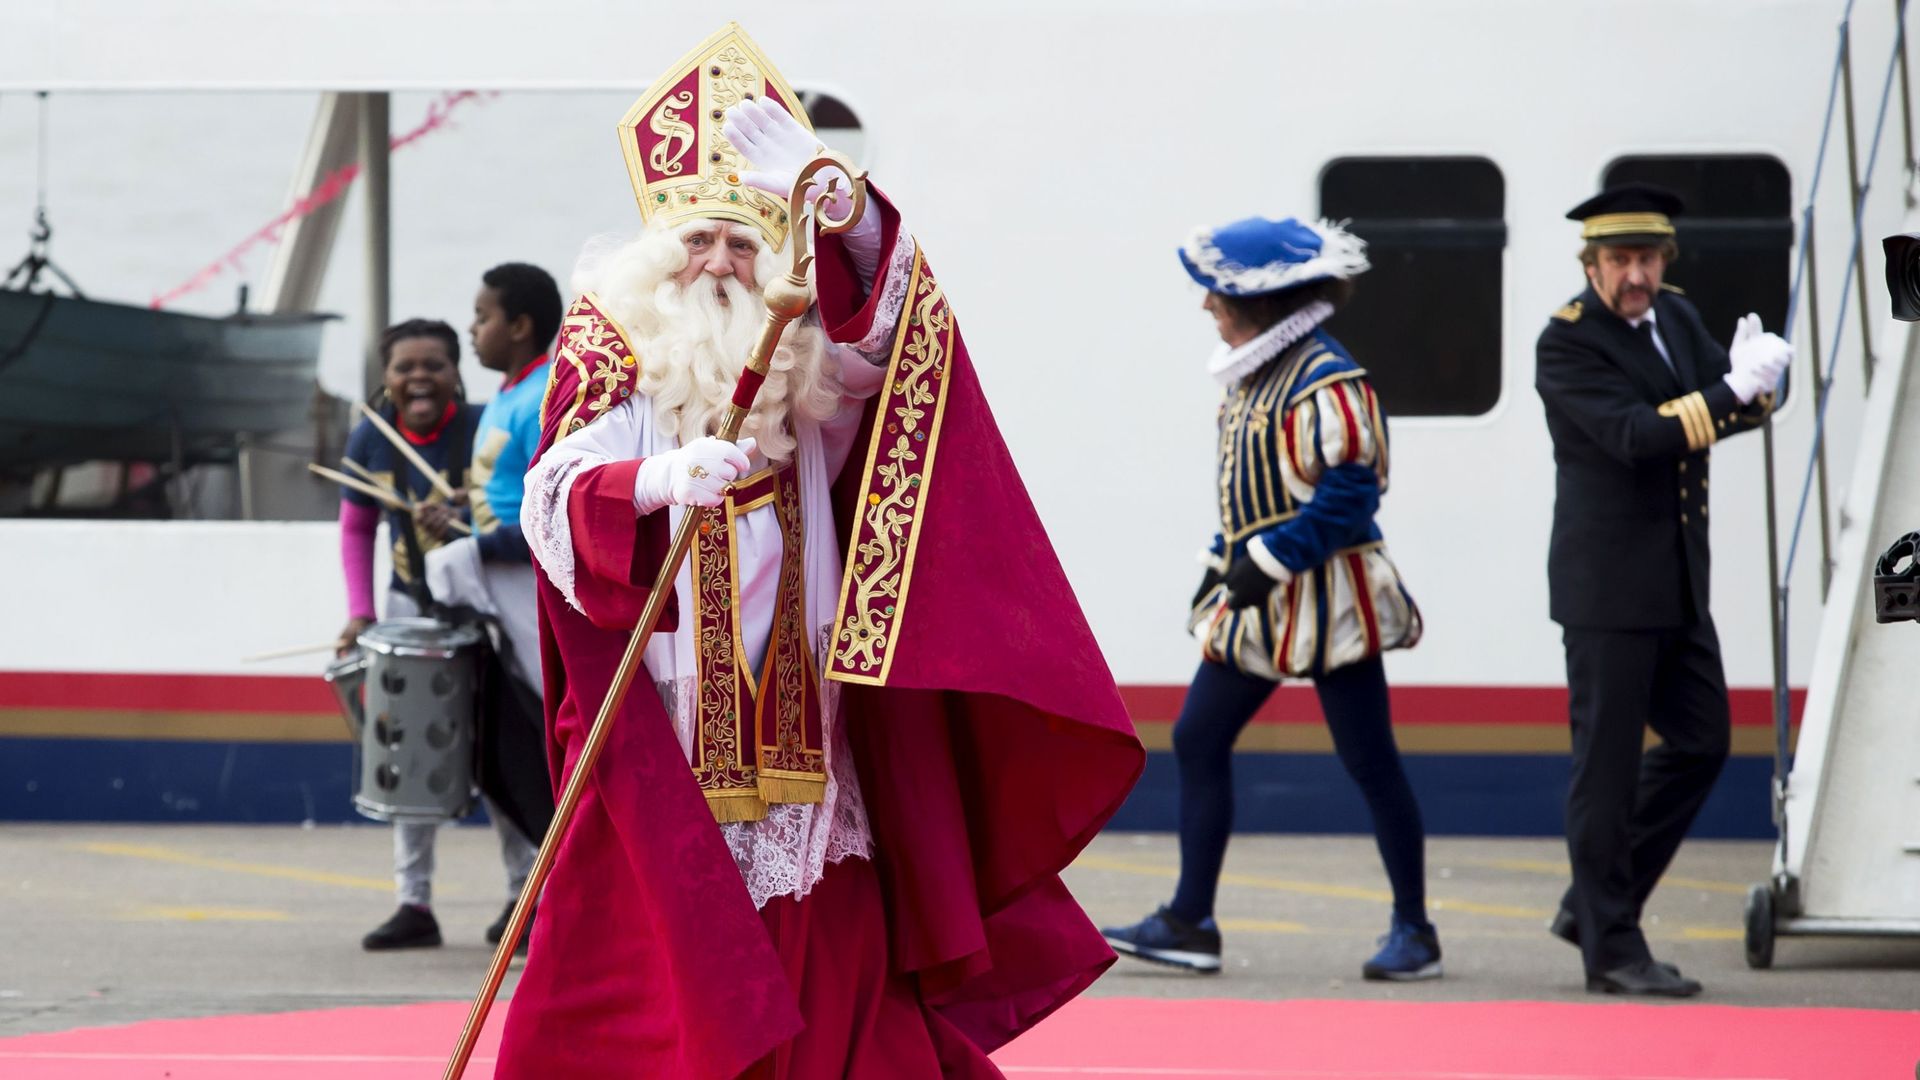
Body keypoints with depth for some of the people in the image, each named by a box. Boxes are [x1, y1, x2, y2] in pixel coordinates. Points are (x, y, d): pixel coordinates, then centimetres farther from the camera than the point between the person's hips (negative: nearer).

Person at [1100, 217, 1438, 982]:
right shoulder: (1256, 374, 11)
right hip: (1256, 603, 10)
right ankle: (1189, 924, 10)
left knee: (1368, 762, -1)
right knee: (1197, 740, 6)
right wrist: (1223, 566, 16)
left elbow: (1347, 495, -22)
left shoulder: (1327, 385, -18)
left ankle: (1414, 930, 9)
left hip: (1327, 602, -10)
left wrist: (1271, 563, -22)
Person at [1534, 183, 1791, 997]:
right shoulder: (1568, 341, -13)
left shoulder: (1675, 318, 11)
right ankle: (1611, 947, 2)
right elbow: (1634, 434, -24)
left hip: (1678, 584, 8)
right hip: (1607, 584, -8)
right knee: (1607, 761, -3)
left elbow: (1731, 405, 4)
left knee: (1700, 740, 12)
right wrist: (1734, 390, -28)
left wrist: (1751, 376, -19)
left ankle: (1592, 903, 22)